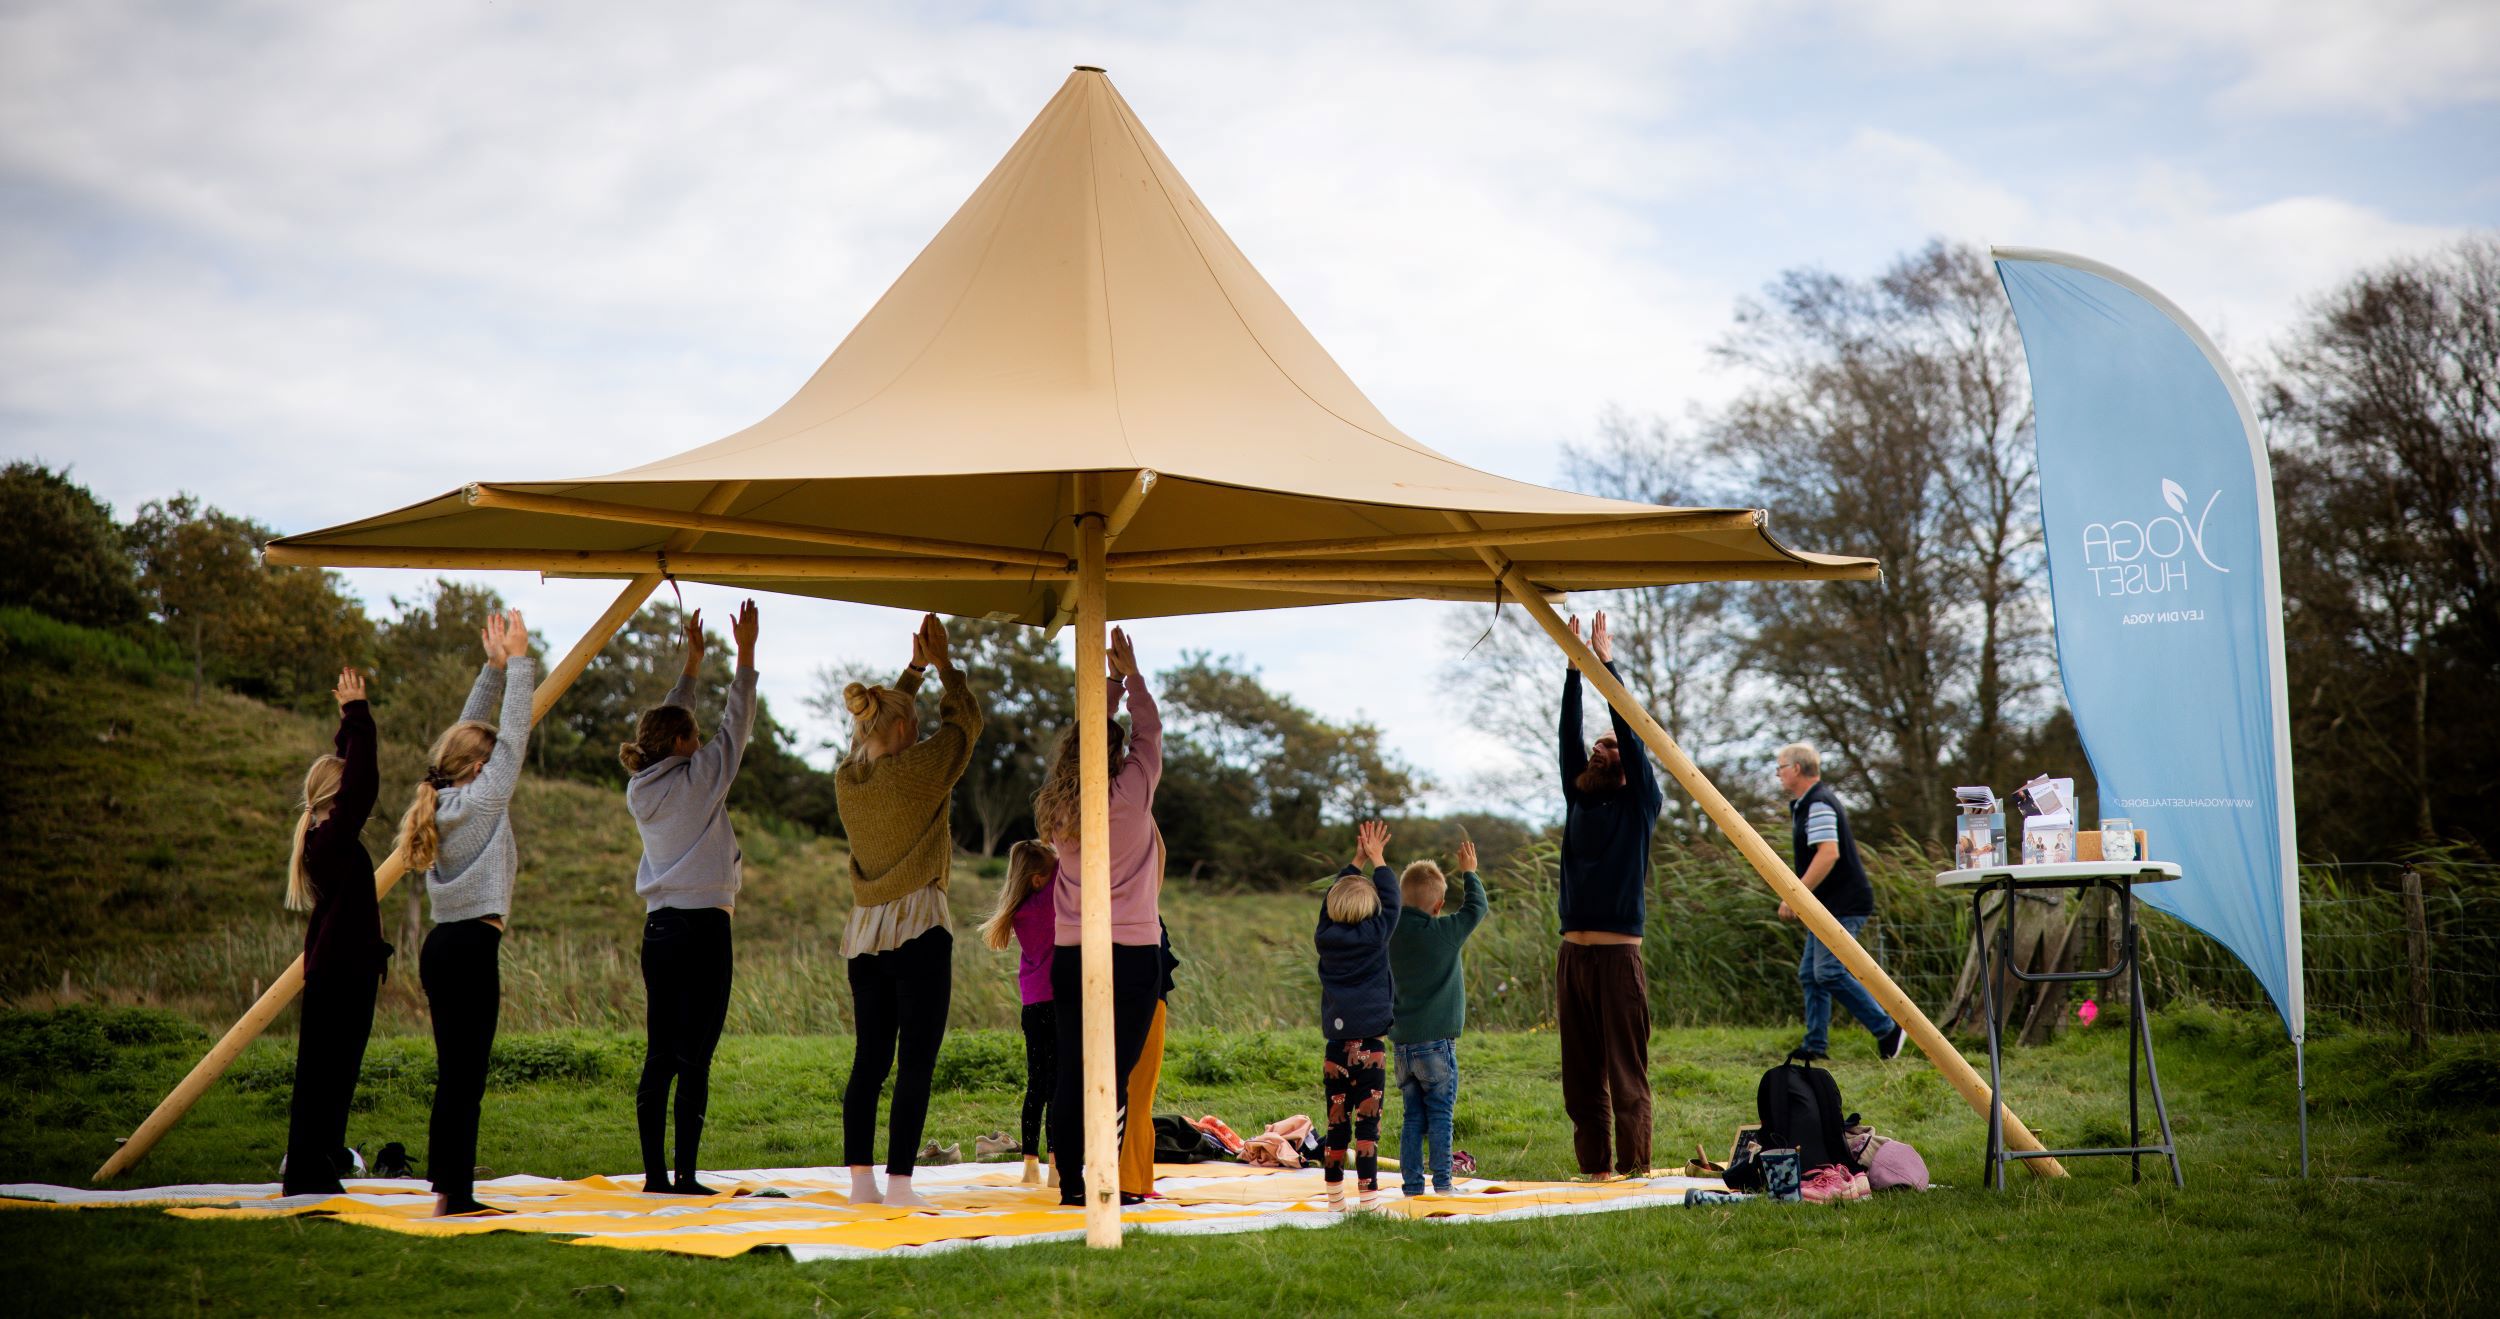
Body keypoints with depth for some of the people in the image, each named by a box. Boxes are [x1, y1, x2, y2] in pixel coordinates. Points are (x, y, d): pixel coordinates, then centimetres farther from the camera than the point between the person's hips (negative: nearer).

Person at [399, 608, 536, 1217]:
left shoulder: (443, 800, 11)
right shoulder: (482, 799, -10)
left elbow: (470, 731, 21)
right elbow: (514, 735, -10)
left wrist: (495, 667, 21)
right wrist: (517, 663, -7)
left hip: (442, 945, 9)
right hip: (473, 946, -9)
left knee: (454, 1073, 11)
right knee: (465, 1073, -7)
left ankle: (447, 1187, 14)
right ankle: (457, 1195, -6)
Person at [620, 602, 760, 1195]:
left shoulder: (641, 788, 9)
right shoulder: (697, 778, -8)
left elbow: (665, 723, 24)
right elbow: (735, 723, 2)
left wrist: (692, 664, 31)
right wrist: (745, 652, 10)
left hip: (659, 928, 7)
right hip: (704, 926, -7)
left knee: (660, 1056, 8)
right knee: (695, 1058, -5)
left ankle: (654, 1173, 8)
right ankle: (685, 1175, -4)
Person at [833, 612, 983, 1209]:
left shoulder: (847, 778, 6)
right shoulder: (916, 770, -11)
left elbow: (876, 732, 26)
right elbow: (963, 721, 5)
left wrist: (913, 669, 31)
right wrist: (943, 664, 17)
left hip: (864, 934, 7)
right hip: (918, 929, -7)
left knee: (868, 1060, 9)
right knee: (916, 1063, -4)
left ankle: (861, 1179, 9)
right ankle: (898, 1183, -7)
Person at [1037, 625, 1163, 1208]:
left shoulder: (1056, 810, 5)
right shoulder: (1130, 797, -7)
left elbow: (1082, 742, 22)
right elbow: (1150, 732, 8)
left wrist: (1104, 691, 31)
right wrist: (1130, 676, 21)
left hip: (1069, 956, 4)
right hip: (1131, 955, -4)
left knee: (1071, 1073, 7)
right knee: (1115, 1074, -3)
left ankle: (1070, 1181, 9)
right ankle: (1104, 1182, -6)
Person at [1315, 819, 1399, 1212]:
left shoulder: (1325, 937, 5)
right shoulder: (1374, 936, -5)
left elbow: (1331, 898, 21)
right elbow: (1391, 900, 8)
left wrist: (1357, 861, 26)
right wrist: (1376, 859, 18)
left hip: (1335, 1044, 4)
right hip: (1369, 1044, -4)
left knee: (1336, 1121, 11)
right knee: (1367, 1121, -6)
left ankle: (1335, 1195, 17)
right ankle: (1368, 1195, -10)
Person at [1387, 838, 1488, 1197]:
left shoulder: (1392, 935, 2)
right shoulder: (1445, 932, -12)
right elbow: (1477, 907, 4)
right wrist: (1469, 872, 16)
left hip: (1402, 1041, 5)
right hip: (1436, 1040, -5)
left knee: (1412, 1116, 10)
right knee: (1440, 1114, 2)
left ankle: (1412, 1183, 10)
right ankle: (1441, 1182, 2)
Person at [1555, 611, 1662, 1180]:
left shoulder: (1640, 805, 5)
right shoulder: (1578, 801, 17)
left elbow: (1631, 734, -4)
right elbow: (1569, 734, 10)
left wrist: (1607, 664, -4)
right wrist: (1574, 664, 4)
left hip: (1618, 954, -5)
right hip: (1573, 954, 5)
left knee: (1627, 1070, -5)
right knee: (1581, 1074, 6)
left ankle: (1633, 1170, -4)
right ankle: (1594, 1170, 11)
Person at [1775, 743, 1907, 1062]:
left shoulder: (1818, 805, -15)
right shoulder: (1805, 804, 18)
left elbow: (1828, 854, -26)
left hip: (1844, 904, -11)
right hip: (1828, 905, 11)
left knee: (1828, 971, -17)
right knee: (1810, 974, 7)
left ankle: (1887, 1029, -11)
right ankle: (1816, 1045, 7)